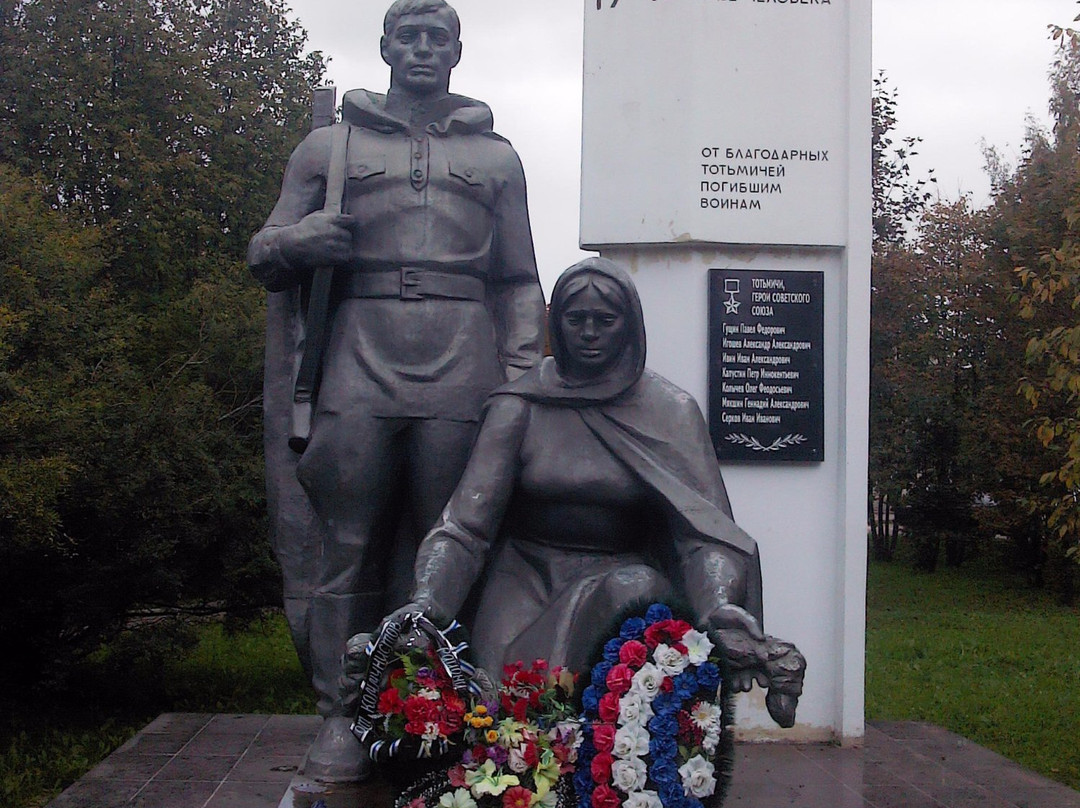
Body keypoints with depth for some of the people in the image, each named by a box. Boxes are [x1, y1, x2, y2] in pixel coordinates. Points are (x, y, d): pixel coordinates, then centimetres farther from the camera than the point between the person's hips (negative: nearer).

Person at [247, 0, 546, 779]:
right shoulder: (329, 146, 19)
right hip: (360, 369, 0)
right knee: (350, 552, -2)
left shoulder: (496, 157, 21)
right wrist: (299, 241, -5)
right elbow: (267, 256, 19)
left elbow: (520, 283, 17)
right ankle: (343, 719, 7)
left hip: (461, 380, 0)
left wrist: (521, 378, 2)